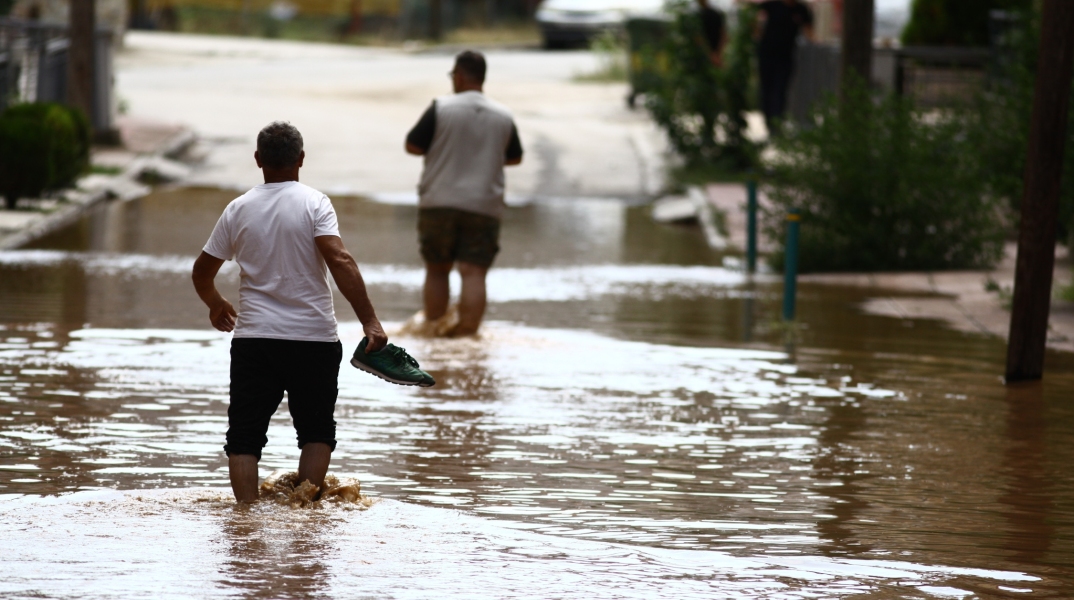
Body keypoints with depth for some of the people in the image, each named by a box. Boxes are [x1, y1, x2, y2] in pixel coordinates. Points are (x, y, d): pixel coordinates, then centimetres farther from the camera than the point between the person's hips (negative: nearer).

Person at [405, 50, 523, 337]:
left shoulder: (441, 108, -6)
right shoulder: (503, 117, 5)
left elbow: (413, 146, -4)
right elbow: (515, 157, 18)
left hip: (439, 203, -1)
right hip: (484, 206, 1)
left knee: (436, 269, 11)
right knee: (474, 273, -4)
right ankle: (467, 332, -12)